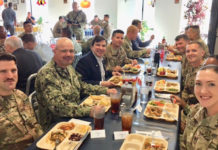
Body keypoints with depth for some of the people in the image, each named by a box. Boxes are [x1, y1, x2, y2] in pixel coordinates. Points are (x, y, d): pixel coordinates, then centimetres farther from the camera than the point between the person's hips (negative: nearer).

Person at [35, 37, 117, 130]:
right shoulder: (46, 74, -21)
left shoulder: (69, 68, 5)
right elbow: (58, 106, -30)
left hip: (74, 118, 8)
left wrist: (105, 90, 7)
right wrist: (89, 111, -34)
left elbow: (82, 86, 17)